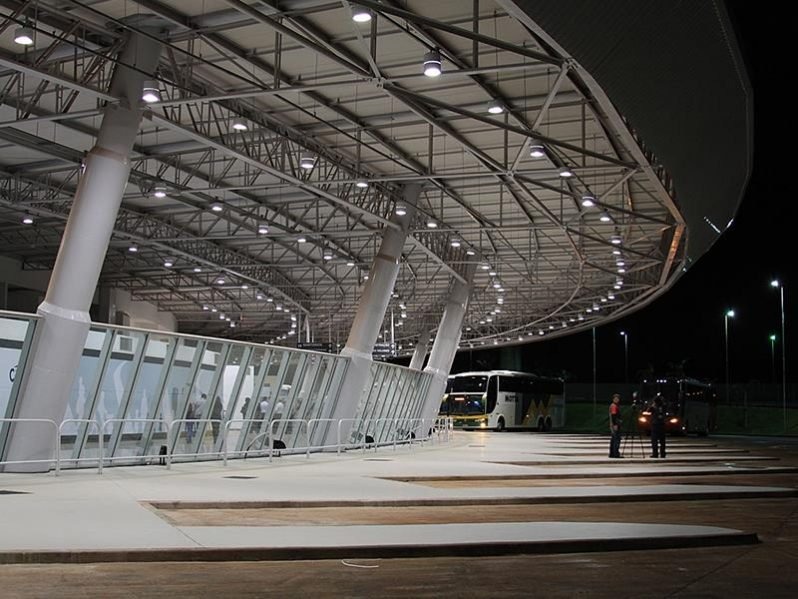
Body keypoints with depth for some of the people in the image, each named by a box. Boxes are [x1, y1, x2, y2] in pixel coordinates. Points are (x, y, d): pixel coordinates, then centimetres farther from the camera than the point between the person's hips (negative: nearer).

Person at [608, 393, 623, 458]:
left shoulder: (614, 405, 19)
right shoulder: (614, 406, -12)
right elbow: (613, 415, -20)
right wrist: (615, 424, -24)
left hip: (613, 425, 11)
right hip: (615, 425, -11)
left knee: (613, 439, 12)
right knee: (617, 439, -12)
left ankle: (612, 454, 14)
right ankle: (616, 453, -14)